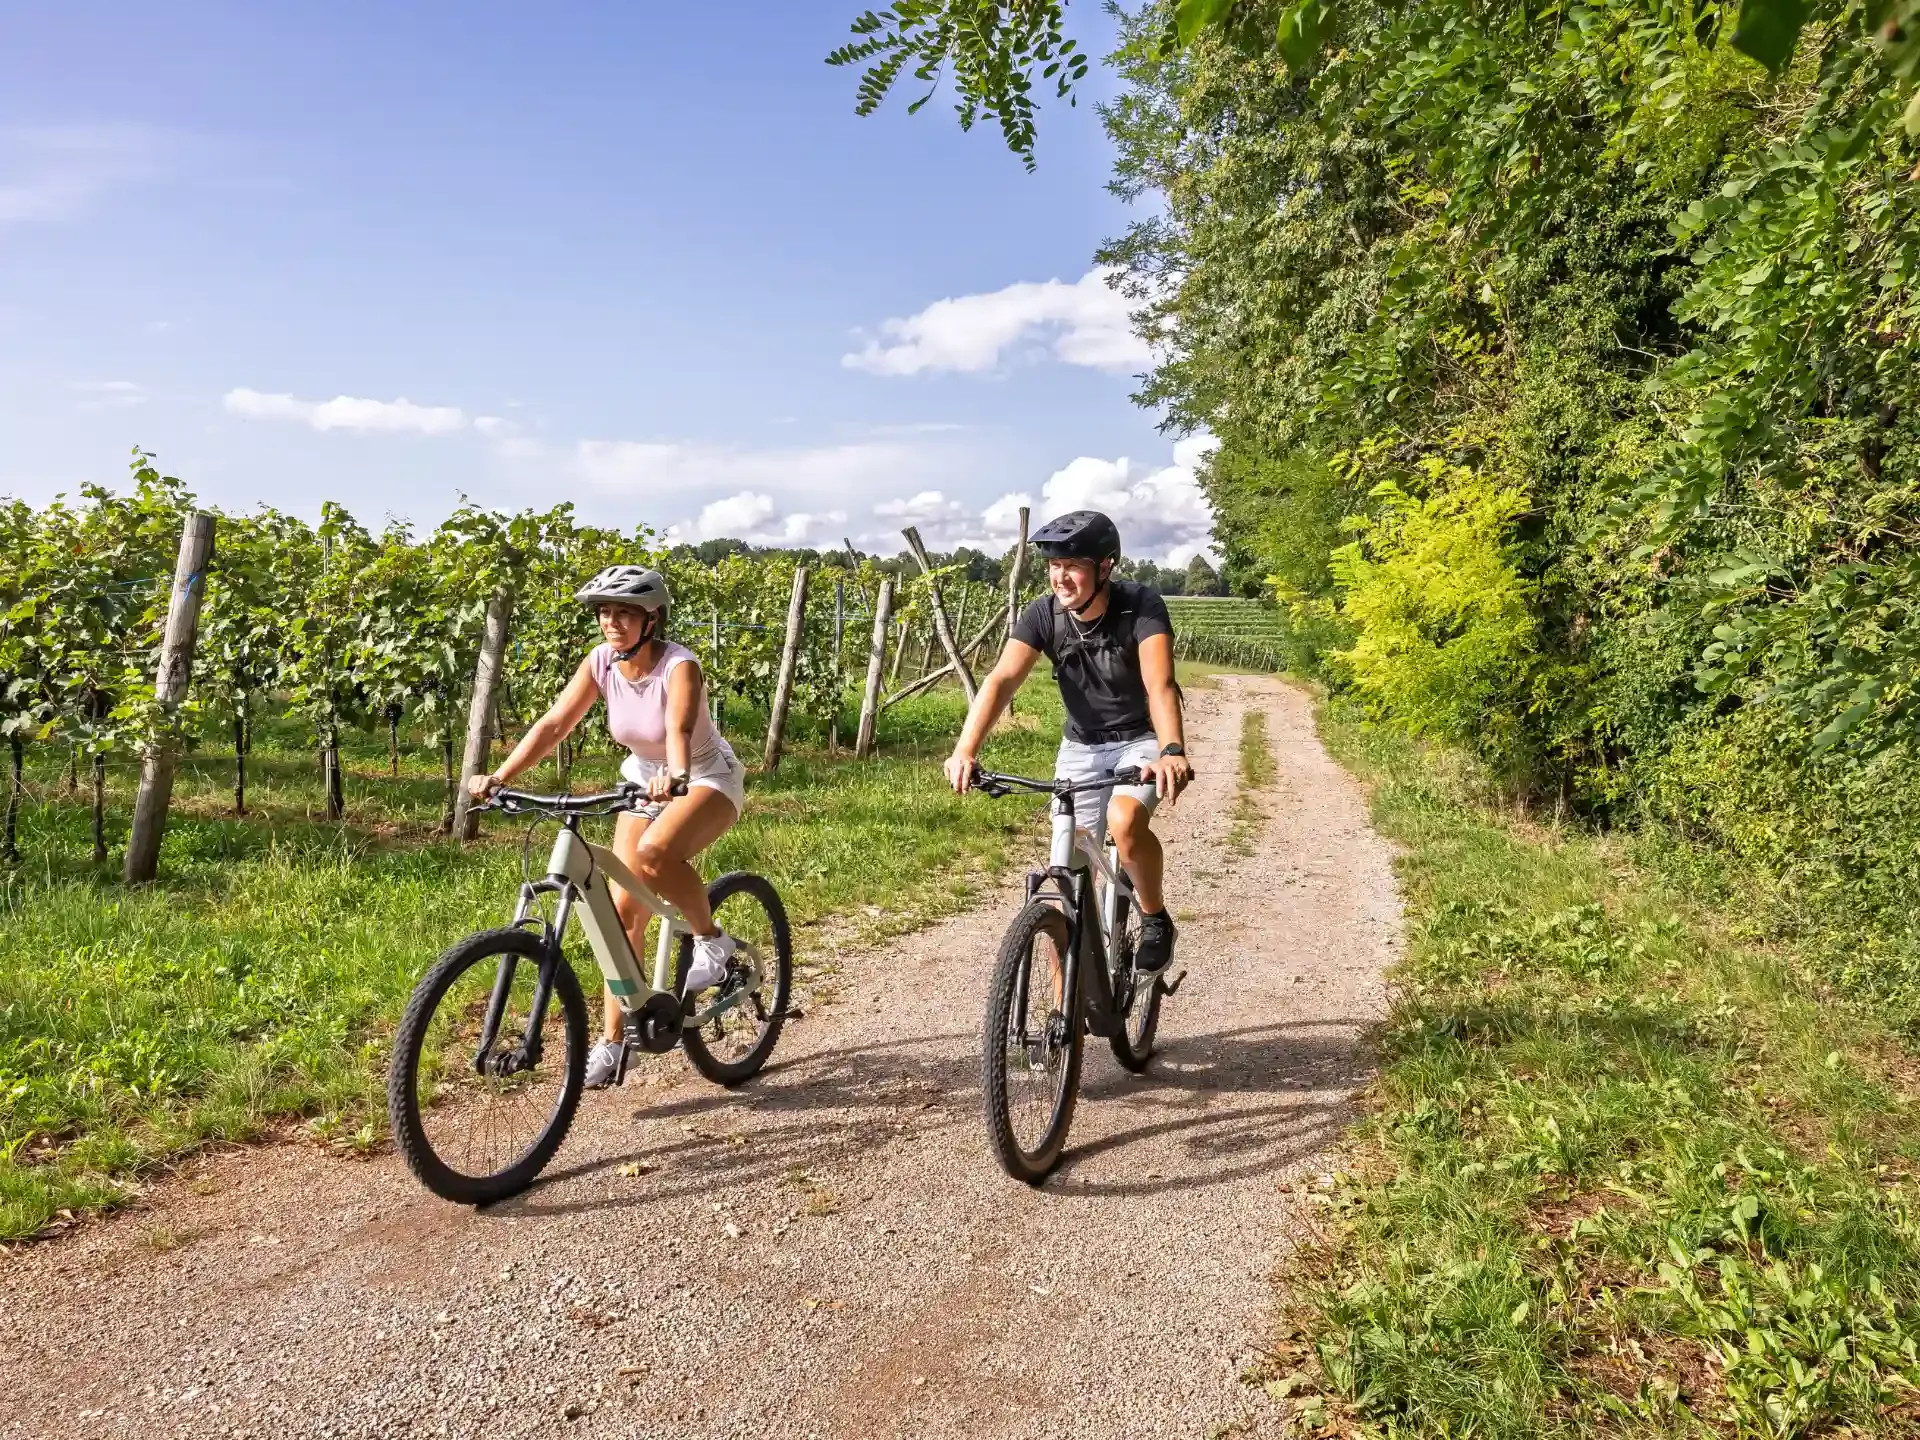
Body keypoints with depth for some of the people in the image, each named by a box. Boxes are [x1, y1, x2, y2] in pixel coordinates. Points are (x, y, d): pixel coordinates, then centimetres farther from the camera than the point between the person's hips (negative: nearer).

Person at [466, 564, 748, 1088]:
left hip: (707, 780, -5)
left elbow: (678, 731, -43)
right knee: (623, 908, -3)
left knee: (654, 852, -36)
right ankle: (612, 1044, 6)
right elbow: (553, 723, -20)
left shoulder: (679, 666, -26)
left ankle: (712, 941, -10)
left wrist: (673, 777, -64)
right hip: (646, 780, 6)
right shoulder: (601, 662, -12)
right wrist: (498, 777, -33)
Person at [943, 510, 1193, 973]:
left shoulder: (1140, 606, -23)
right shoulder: (1042, 615, -15)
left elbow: (1159, 684, -37)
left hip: (1140, 739, -3)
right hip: (1081, 746, 3)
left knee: (1124, 822, -33)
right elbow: (1001, 680, -28)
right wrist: (965, 751, -44)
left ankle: (1155, 918, -3)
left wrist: (1172, 751, -56)